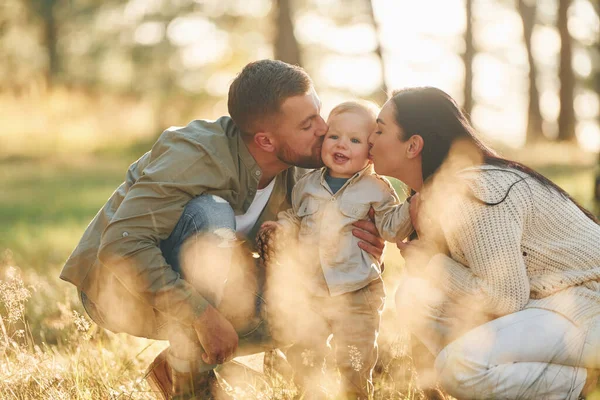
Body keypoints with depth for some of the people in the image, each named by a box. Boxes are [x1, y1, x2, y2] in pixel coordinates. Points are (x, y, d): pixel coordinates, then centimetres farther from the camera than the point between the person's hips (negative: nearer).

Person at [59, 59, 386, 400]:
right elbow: (120, 247, -36)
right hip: (117, 287, -7)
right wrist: (202, 314, -39)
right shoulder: (196, 155, -29)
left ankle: (174, 365, 3)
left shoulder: (296, 173, -7)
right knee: (211, 213, -33)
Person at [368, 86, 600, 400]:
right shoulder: (435, 190, 4)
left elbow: (506, 298, -23)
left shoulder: (476, 192, -25)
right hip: (537, 300, 9)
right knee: (415, 296, -4)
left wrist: (431, 263, -14)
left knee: (459, 366, -28)